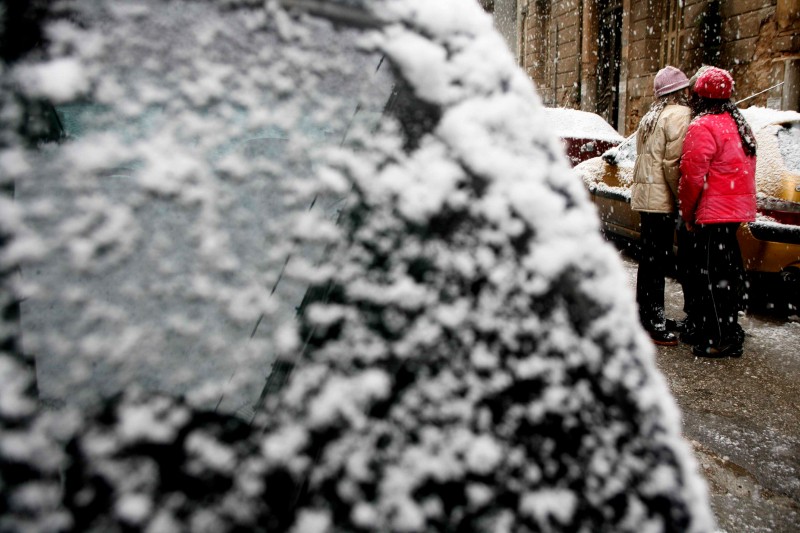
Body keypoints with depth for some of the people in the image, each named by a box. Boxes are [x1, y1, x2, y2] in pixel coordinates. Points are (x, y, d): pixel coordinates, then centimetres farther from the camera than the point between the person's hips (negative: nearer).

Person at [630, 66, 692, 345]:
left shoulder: (650, 117, 18)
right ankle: (654, 324, -2)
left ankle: (645, 315, 26)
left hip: (646, 194, 9)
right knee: (657, 260, -6)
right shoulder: (680, 115, -10)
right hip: (662, 199, -9)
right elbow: (674, 163, -17)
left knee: (650, 258, 16)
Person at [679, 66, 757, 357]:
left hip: (714, 212, -10)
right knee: (728, 270, 17)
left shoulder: (703, 127, -14)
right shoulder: (740, 125, 16)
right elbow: (744, 171, 21)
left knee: (713, 274, -4)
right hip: (737, 210, 10)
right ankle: (730, 332, 28)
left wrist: (687, 213, -5)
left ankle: (722, 339, 1)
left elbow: (692, 177, -17)